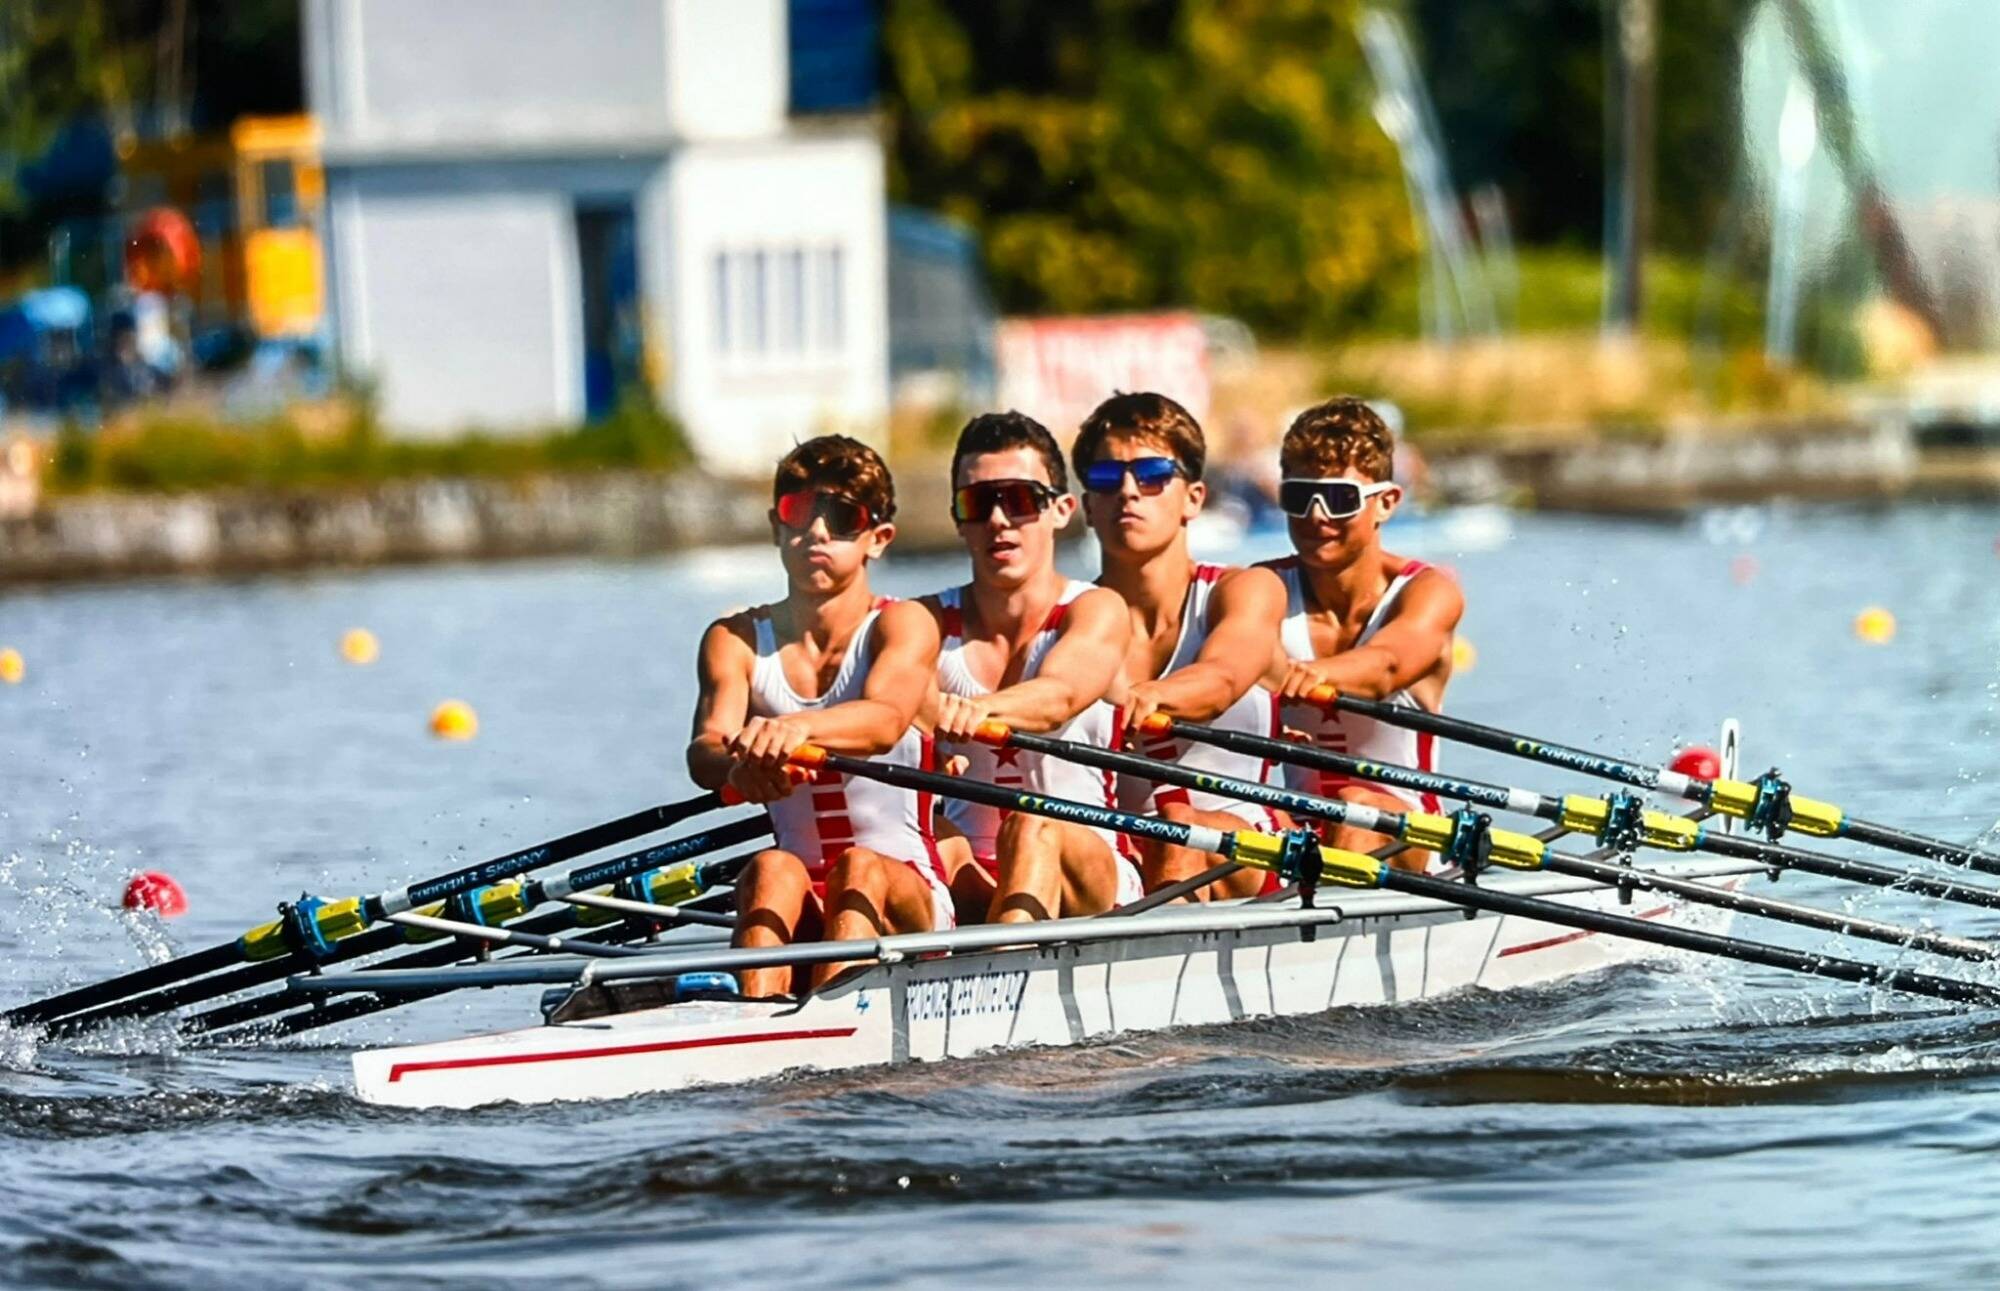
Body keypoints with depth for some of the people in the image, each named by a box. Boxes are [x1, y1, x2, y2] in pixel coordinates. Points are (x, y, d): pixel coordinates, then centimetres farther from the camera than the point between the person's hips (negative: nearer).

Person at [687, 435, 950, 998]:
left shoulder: (902, 625, -2)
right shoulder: (735, 640, 5)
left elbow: (884, 721, -26)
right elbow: (703, 753, -15)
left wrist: (797, 727, -48)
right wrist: (740, 764, -41)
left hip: (906, 893, -1)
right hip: (797, 909, 1)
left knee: (861, 867, -33)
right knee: (773, 869, -30)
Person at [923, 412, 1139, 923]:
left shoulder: (1097, 611, -2)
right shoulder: (932, 622, 6)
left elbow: (1059, 695, -26)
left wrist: (979, 708, -49)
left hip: (1089, 876, -3)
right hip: (969, 884, 3)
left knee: (1037, 828, -35)